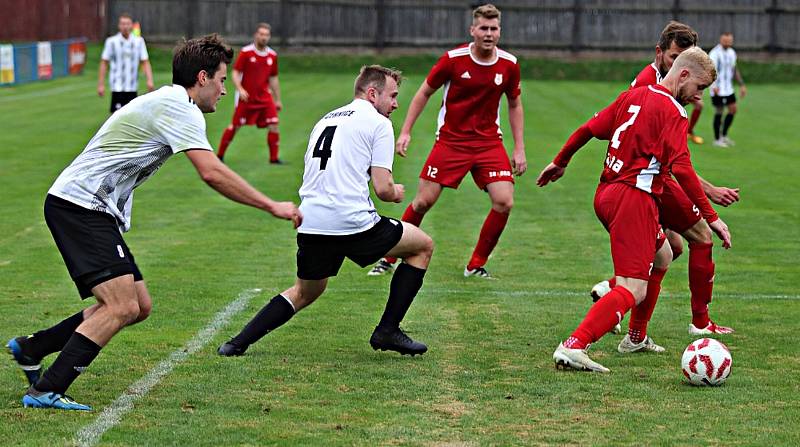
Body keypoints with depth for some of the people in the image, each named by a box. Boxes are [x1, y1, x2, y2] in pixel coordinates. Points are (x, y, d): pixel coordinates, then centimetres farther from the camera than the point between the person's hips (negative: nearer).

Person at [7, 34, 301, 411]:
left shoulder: (166, 102, 20)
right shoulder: (180, 108, -13)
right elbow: (212, 173, -22)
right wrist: (271, 206, -17)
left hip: (98, 212, 10)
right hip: (79, 206, -10)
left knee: (139, 306, 10)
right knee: (121, 307, -18)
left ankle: (32, 348, 19)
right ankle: (46, 391, -17)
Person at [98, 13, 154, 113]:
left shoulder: (139, 41, 5)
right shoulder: (111, 42, -2)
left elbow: (145, 62, 5)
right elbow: (104, 63, 0)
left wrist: (149, 80, -9)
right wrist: (101, 85, -4)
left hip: (132, 87, 4)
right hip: (117, 87, -3)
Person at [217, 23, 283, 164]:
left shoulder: (272, 55, 5)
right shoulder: (246, 52, -8)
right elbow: (235, 74, -7)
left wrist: (277, 99, 16)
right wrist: (240, 89, -24)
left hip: (265, 98, 4)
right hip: (246, 97, -4)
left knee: (273, 125, -10)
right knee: (235, 126, 2)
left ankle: (274, 158, -1)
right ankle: (219, 155, 17)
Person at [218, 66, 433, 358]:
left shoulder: (326, 120, 23)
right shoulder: (378, 123, 0)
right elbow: (382, 188, -6)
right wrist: (396, 193, 17)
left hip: (309, 225, 7)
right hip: (352, 222, -7)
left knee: (305, 292, 29)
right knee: (423, 246, 14)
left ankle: (239, 343, 17)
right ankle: (387, 331, 12)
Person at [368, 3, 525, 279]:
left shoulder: (509, 65, -4)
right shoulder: (453, 59, -11)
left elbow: (515, 105, 11)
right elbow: (425, 93, 1)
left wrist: (519, 148, 7)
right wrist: (405, 132, -3)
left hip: (489, 142, 2)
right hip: (450, 140, -2)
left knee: (504, 203, -13)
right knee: (423, 201, -5)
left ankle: (476, 265, 4)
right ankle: (389, 259, 13)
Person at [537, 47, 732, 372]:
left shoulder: (633, 96, 14)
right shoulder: (673, 112, -10)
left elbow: (588, 129, 17)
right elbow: (682, 169, -20)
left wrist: (560, 162, 31)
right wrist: (711, 217, -19)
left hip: (606, 195, 9)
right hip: (634, 199, -9)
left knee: (662, 257, 29)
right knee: (634, 291, -13)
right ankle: (573, 347, -28)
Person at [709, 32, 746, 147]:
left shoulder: (732, 53, 10)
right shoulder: (715, 53, -15)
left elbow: (735, 70, 21)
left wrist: (741, 85, 18)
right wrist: (713, 86, -38)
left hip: (728, 88, 8)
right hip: (718, 89, -8)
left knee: (733, 109, 6)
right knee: (719, 112, -2)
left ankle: (723, 136, 18)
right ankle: (717, 140, 8)